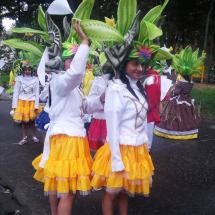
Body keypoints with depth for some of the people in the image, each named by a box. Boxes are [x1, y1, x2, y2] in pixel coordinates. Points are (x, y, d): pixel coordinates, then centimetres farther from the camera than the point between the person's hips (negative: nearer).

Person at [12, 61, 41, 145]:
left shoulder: (35, 80, -2)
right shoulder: (19, 79, -1)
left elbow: (37, 93, -2)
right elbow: (16, 92, 1)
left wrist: (36, 105, -6)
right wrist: (14, 105, -4)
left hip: (32, 102, 0)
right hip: (22, 102, 0)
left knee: (32, 121, 8)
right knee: (23, 121, 6)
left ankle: (34, 136, 23)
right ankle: (24, 138, 16)